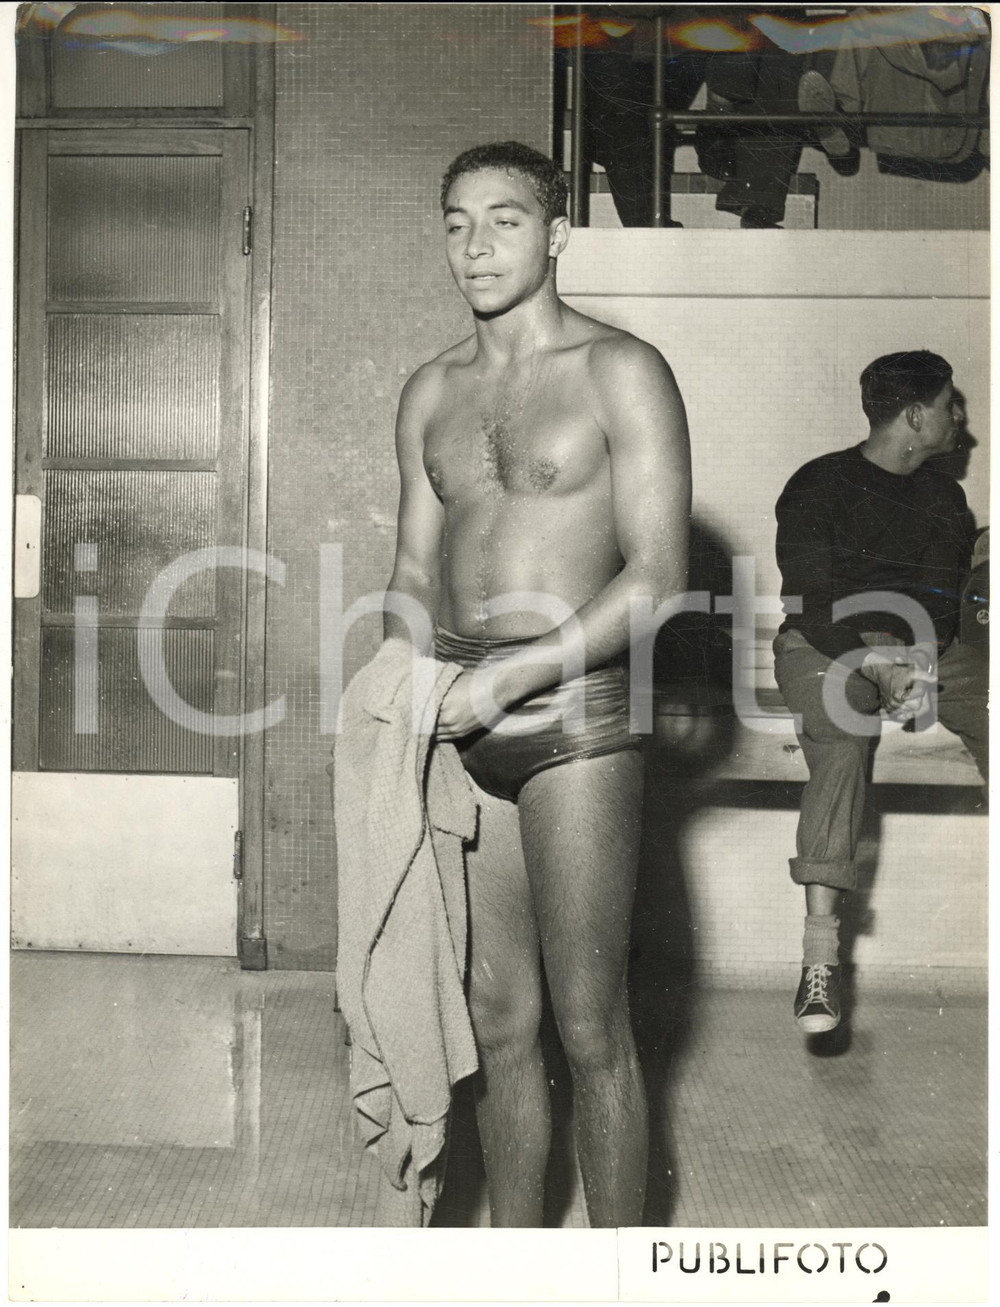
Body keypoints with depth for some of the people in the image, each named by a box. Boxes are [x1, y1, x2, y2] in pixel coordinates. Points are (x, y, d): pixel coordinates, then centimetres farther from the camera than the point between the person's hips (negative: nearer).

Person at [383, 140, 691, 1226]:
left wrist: (512, 676, -16)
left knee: (589, 1026, -1)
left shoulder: (621, 373, -3)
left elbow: (657, 574, -10)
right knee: (496, 1021, 11)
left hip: (574, 717, -5)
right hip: (461, 728, 5)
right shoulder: (431, 393, 14)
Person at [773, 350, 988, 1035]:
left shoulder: (944, 497, 13)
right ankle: (821, 952, -40)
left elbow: (939, 598, 4)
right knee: (841, 749, -33)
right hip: (827, 645, -5)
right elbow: (811, 602, -13)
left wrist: (917, 657, -18)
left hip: (921, 644, 5)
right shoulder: (819, 487, -4)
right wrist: (883, 670, -24)